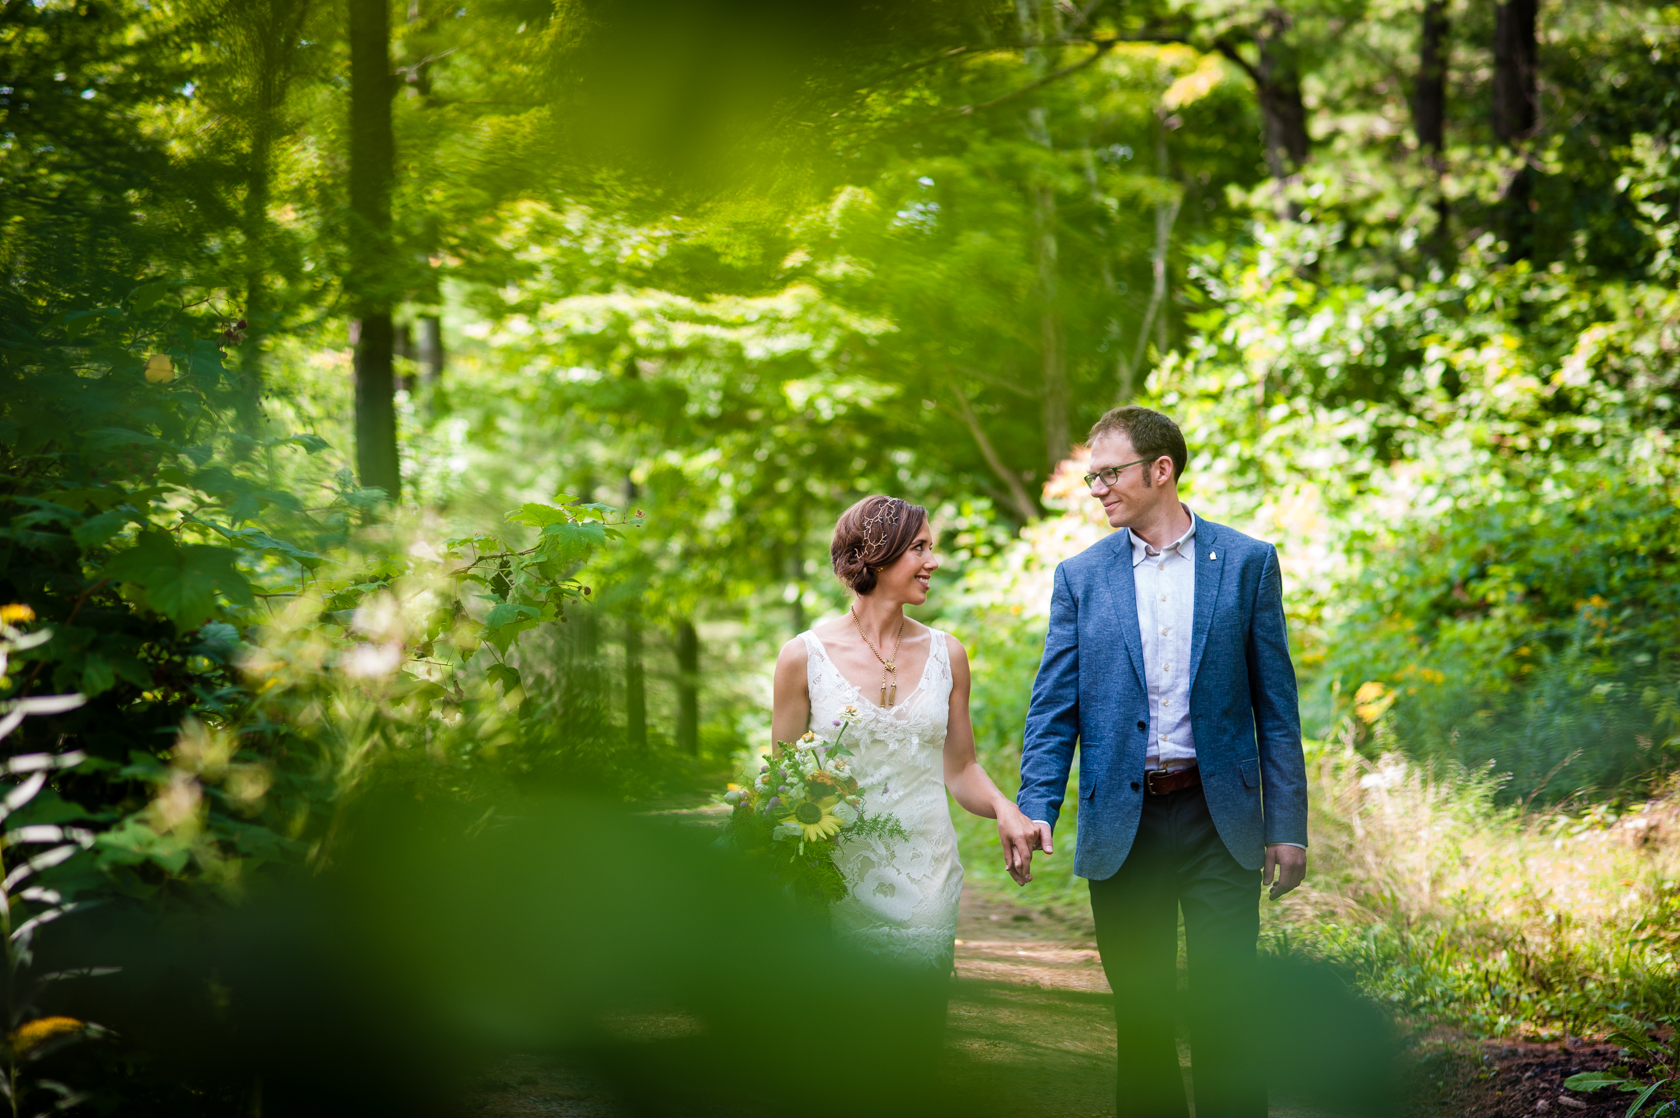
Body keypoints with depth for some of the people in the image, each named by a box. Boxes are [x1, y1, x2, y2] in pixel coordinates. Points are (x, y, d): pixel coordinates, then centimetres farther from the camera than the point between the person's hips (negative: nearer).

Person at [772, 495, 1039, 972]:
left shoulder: (945, 654, 6)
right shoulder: (804, 656, -2)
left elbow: (959, 767, 11)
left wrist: (1003, 808, -9)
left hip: (923, 875, 2)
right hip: (838, 876, -2)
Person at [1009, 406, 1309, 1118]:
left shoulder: (1247, 563, 2)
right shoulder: (1081, 577, 6)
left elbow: (1275, 705, 3)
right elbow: (1054, 707, 3)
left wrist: (1287, 826, -1)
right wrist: (1034, 810, -11)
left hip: (1217, 817, -2)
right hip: (1121, 823, 2)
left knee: (1225, 1005, -4)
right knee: (1139, 1010, 8)